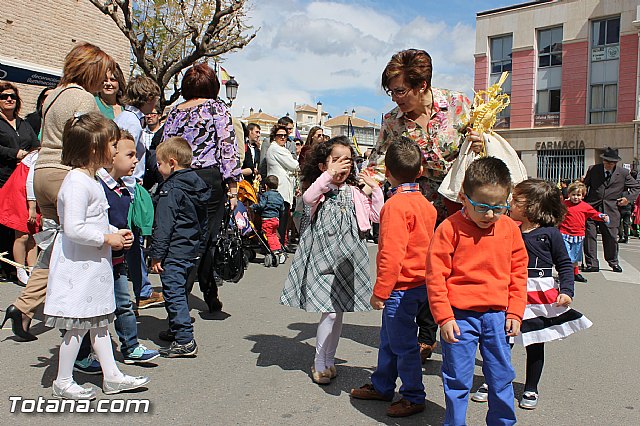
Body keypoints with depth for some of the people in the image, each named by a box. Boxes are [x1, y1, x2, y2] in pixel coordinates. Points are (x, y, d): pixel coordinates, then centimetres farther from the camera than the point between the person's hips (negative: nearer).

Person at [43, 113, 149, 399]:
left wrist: (116, 233, 8)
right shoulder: (77, 183, -20)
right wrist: (108, 239, -18)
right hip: (78, 267, -10)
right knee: (77, 326, 2)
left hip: (94, 265, 10)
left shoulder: (91, 180, 13)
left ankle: (111, 376, 24)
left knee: (99, 321, 15)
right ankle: (63, 382, 19)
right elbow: (73, 229, -27)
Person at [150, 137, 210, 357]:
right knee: (181, 290, 21)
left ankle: (185, 340, -7)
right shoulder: (197, 185, 11)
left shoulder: (170, 190, -15)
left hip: (174, 251, -9)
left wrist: (157, 255, -13)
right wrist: (199, 245, 26)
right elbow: (203, 221, 18)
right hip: (193, 249, 9)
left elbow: (163, 226, -18)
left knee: (174, 293, -5)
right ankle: (176, 328, 36)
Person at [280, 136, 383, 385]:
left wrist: (375, 189, 0)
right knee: (330, 312, -7)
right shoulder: (322, 188, -1)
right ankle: (320, 364, 11)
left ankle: (328, 361, 27)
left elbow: (376, 216, 6)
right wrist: (329, 175, -27)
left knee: (338, 310, 11)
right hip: (322, 255, -4)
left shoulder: (353, 192, 10)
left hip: (346, 257, 4)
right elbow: (308, 198, -25)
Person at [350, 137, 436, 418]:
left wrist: (380, 292, -18)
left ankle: (414, 397, 20)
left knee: (403, 344, 6)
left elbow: (391, 254, -25)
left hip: (401, 288, -9)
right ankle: (382, 386, 36)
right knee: (389, 339, 22)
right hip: (418, 283, 9)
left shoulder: (396, 205, -21)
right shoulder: (425, 203, 6)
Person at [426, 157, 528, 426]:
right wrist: (444, 317, -10)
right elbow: (436, 275, -9)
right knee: (457, 379, 7)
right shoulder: (450, 228, -11)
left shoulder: (510, 229, 2)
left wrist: (515, 312, 6)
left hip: (497, 315, 4)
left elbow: (518, 272, 10)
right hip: (459, 316, -3)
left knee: (502, 376, 15)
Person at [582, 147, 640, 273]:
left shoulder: (623, 173, 4)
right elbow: (585, 186, 13)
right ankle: (591, 264, 3)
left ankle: (613, 262, 27)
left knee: (611, 237, 5)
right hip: (592, 208, 0)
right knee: (589, 235, -5)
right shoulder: (593, 170, 4)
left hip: (611, 209, 0)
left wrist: (628, 197, 1)